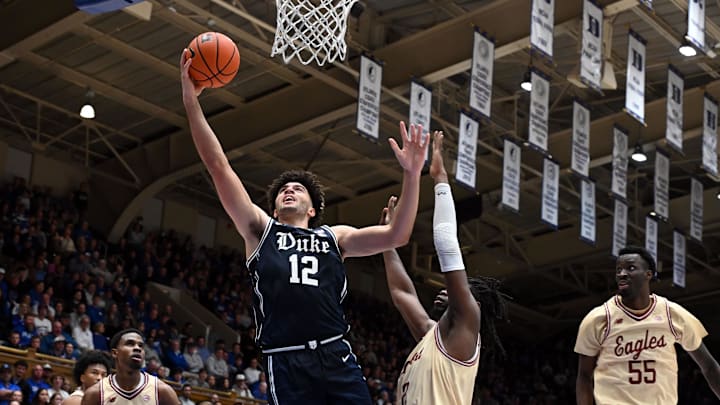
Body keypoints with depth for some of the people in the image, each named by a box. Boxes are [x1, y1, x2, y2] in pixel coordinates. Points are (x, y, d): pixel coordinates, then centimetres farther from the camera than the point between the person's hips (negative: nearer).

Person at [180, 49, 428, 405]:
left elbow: (396, 235, 8)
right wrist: (191, 102, 2)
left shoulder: (335, 237, 20)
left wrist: (412, 175, -3)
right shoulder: (260, 230, 16)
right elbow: (219, 167, 9)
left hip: (337, 357, 2)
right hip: (286, 363, -2)